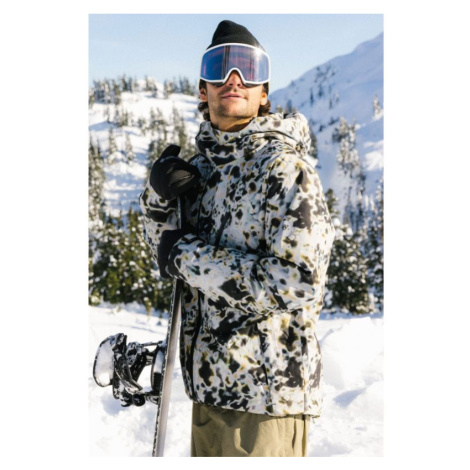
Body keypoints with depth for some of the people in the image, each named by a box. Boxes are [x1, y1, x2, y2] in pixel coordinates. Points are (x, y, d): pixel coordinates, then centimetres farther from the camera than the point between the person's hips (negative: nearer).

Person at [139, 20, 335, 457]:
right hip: (211, 388, 7)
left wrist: (190, 259, -16)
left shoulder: (284, 166, -12)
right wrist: (158, 193, -1)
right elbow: (165, 243, 20)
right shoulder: (202, 166, 10)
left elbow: (299, 283, -21)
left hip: (265, 394, -7)